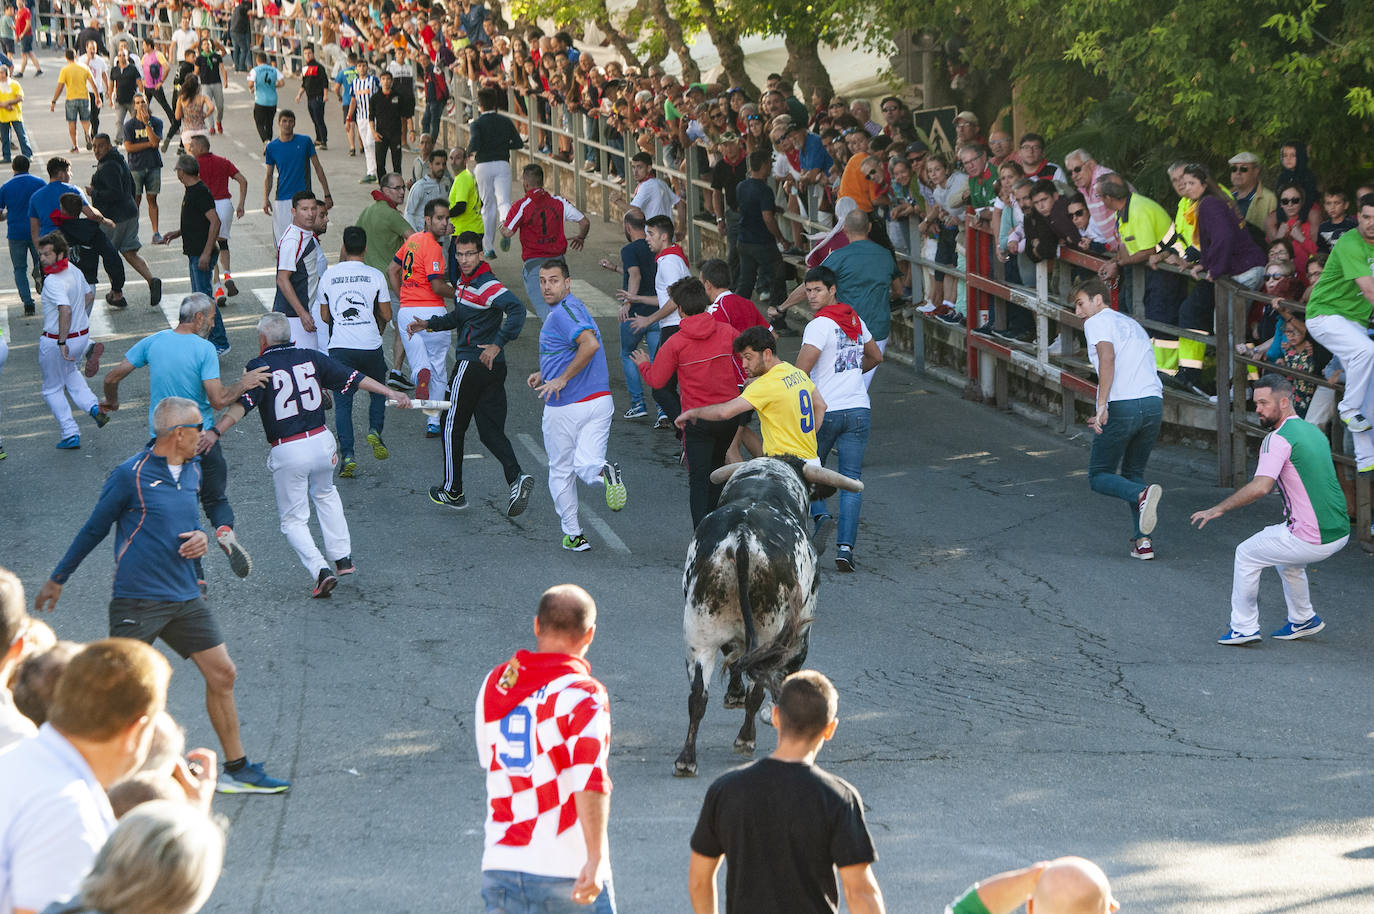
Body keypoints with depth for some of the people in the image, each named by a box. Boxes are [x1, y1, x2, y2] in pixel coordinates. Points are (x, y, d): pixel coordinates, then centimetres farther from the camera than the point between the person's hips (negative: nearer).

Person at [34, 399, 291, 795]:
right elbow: (93, 529, -1)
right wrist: (57, 579, 8)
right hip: (138, 600, -7)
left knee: (222, 674, 6)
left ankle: (236, 769, 17)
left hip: (186, 598, 7)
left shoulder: (192, 471, 11)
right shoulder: (130, 475, -11)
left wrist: (201, 537, 2)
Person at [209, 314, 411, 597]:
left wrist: (216, 431, -32)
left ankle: (321, 569, -10)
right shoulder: (311, 358, 5)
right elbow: (353, 378, 6)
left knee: (293, 519, 9)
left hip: (287, 453, -4)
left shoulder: (260, 367, -8)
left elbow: (242, 404, -23)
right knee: (325, 494, 33)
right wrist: (390, 392, 12)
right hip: (321, 441, 4)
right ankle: (342, 557, 28)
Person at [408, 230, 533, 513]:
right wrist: (428, 325, 21)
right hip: (493, 370, 9)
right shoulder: (463, 281, 13)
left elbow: (517, 310, -30)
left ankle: (452, 491, 17)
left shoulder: (487, 285, -17)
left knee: (452, 425, 6)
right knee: (491, 430, 5)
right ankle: (516, 477, -15)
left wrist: (498, 344, -32)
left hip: (473, 364, -9)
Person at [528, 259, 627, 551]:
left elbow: (590, 343, -32)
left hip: (565, 405, -8)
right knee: (587, 464, 3)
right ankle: (604, 473, -32)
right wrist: (545, 374, 21)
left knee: (561, 472, 10)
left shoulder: (563, 312, -16)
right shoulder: (574, 307, 14)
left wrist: (561, 379, -25)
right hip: (598, 400, 8)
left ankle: (573, 535, 15)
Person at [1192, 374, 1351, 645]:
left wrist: (1219, 509, -16)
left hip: (1312, 540, -8)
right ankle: (1303, 620, 38)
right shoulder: (1314, 430, 13)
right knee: (1286, 555, 34)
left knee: (1246, 554, 10)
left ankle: (1243, 628, 16)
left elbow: (1260, 487, -25)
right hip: (1340, 533, 8)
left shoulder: (1278, 439, -14)